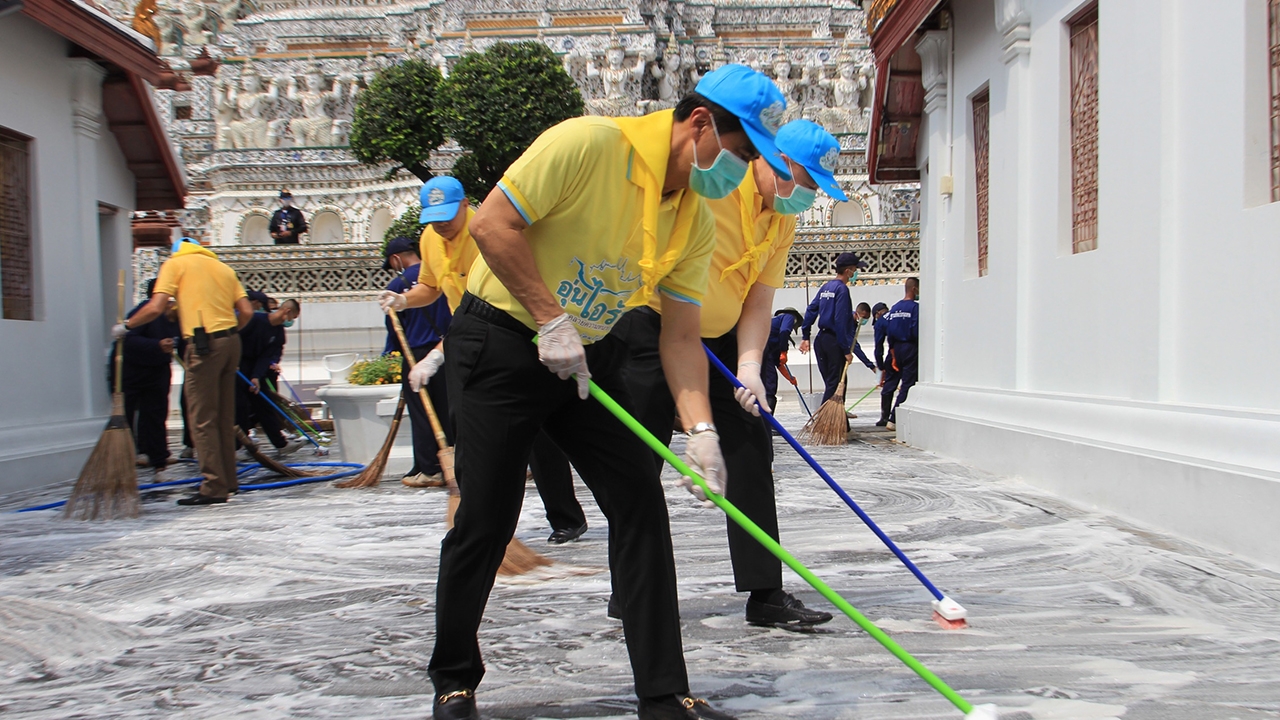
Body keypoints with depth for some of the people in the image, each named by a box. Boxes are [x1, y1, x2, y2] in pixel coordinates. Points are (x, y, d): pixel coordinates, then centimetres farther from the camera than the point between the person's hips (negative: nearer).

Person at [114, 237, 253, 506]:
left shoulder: (175, 263, 5)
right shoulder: (223, 267, 19)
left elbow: (156, 308, -7)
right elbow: (246, 312, 10)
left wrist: (126, 326, 8)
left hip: (204, 344, -6)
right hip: (231, 341, 6)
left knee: (203, 420, -2)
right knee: (224, 417, 14)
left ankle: (214, 487, -3)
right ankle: (228, 480, 20)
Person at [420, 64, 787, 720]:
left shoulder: (696, 223, 0)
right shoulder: (589, 143, -19)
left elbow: (680, 336, 0)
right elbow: (492, 224, -20)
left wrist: (700, 429, -12)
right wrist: (551, 319, -21)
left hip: (590, 356, 6)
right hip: (501, 340, -6)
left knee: (641, 505, -3)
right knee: (484, 520, -2)